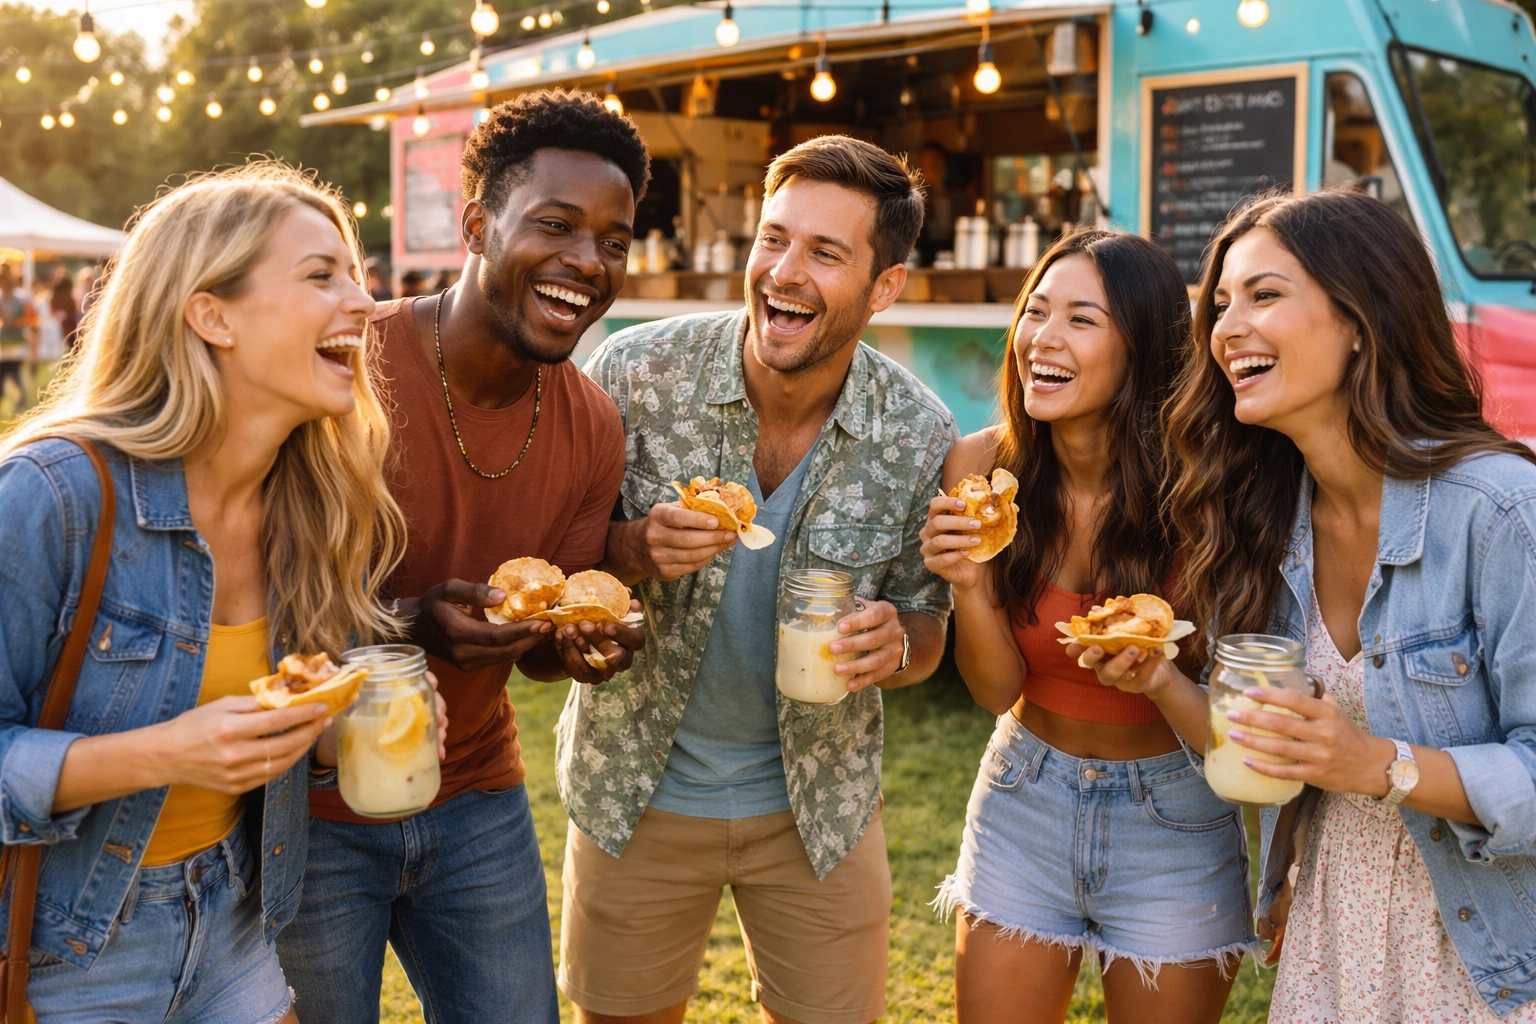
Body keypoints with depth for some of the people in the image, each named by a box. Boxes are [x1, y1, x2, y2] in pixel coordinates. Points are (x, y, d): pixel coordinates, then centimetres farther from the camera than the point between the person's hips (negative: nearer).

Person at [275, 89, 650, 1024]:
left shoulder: (594, 428, -3)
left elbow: (540, 645, 6)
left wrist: (582, 645, -17)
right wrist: (408, 623, -30)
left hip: (477, 799, 5)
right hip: (312, 806, -4)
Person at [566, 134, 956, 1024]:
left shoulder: (922, 439, -13)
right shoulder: (633, 374, -17)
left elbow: (926, 624, 1)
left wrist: (895, 643, -23)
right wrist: (638, 550, -27)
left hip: (821, 800, 1)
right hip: (637, 788, 0)